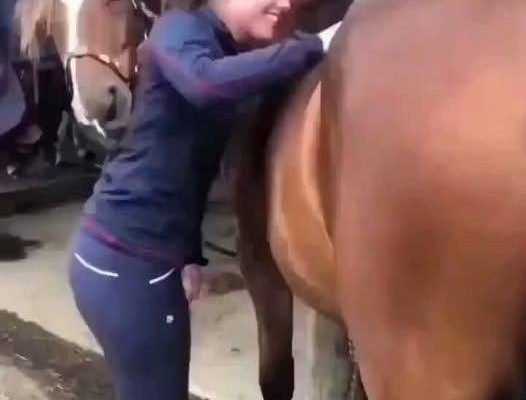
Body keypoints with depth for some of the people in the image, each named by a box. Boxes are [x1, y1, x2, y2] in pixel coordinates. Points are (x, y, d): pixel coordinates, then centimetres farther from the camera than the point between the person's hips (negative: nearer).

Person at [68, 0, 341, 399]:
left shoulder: (234, 55, 13)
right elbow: (206, 81, -35)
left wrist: (190, 254, 10)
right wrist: (314, 48, -30)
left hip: (148, 255, 8)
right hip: (125, 260, -8)